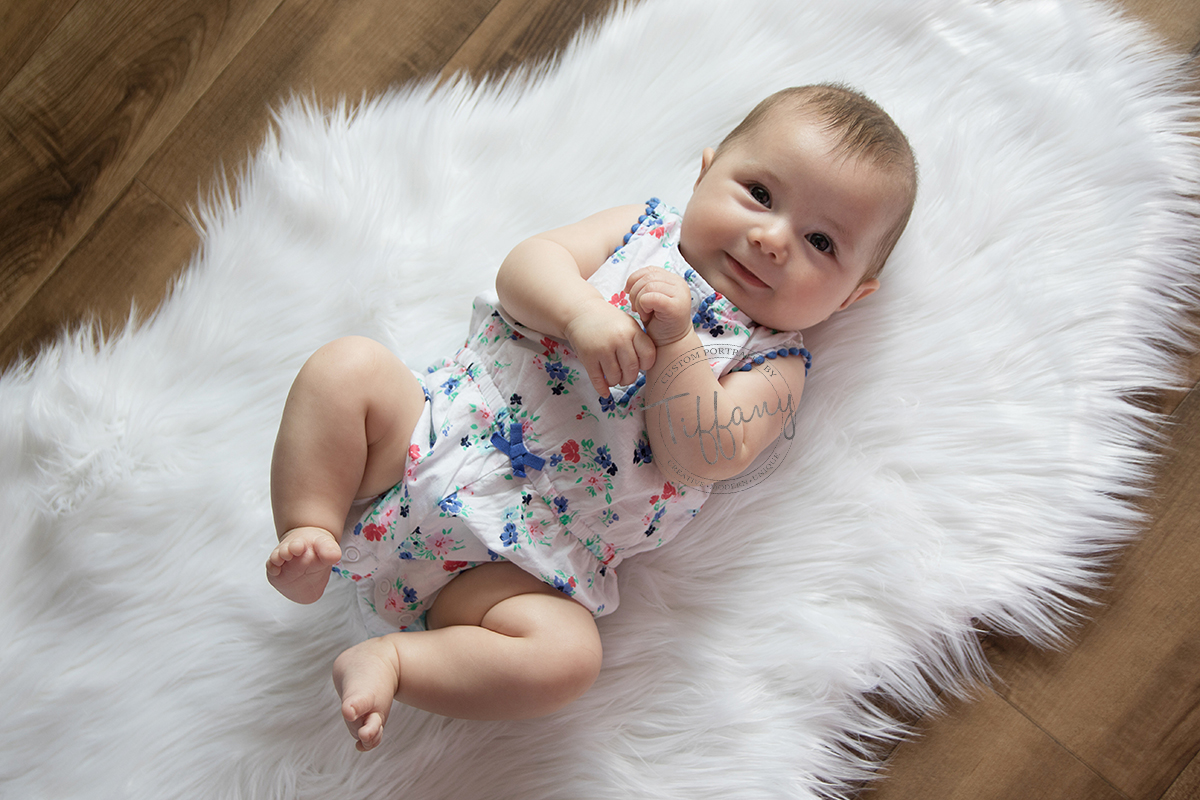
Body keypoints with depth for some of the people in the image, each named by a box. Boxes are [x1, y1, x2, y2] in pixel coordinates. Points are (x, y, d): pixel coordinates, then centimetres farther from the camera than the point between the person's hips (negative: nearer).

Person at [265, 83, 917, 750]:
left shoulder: (774, 364, 3)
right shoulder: (642, 230, 9)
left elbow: (708, 456, -15)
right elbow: (524, 268, -5)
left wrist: (675, 339, -24)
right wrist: (580, 312, -25)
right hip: (431, 434, 3)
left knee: (568, 654, -26)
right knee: (349, 365, -16)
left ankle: (391, 660, -12)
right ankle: (310, 538, -7)